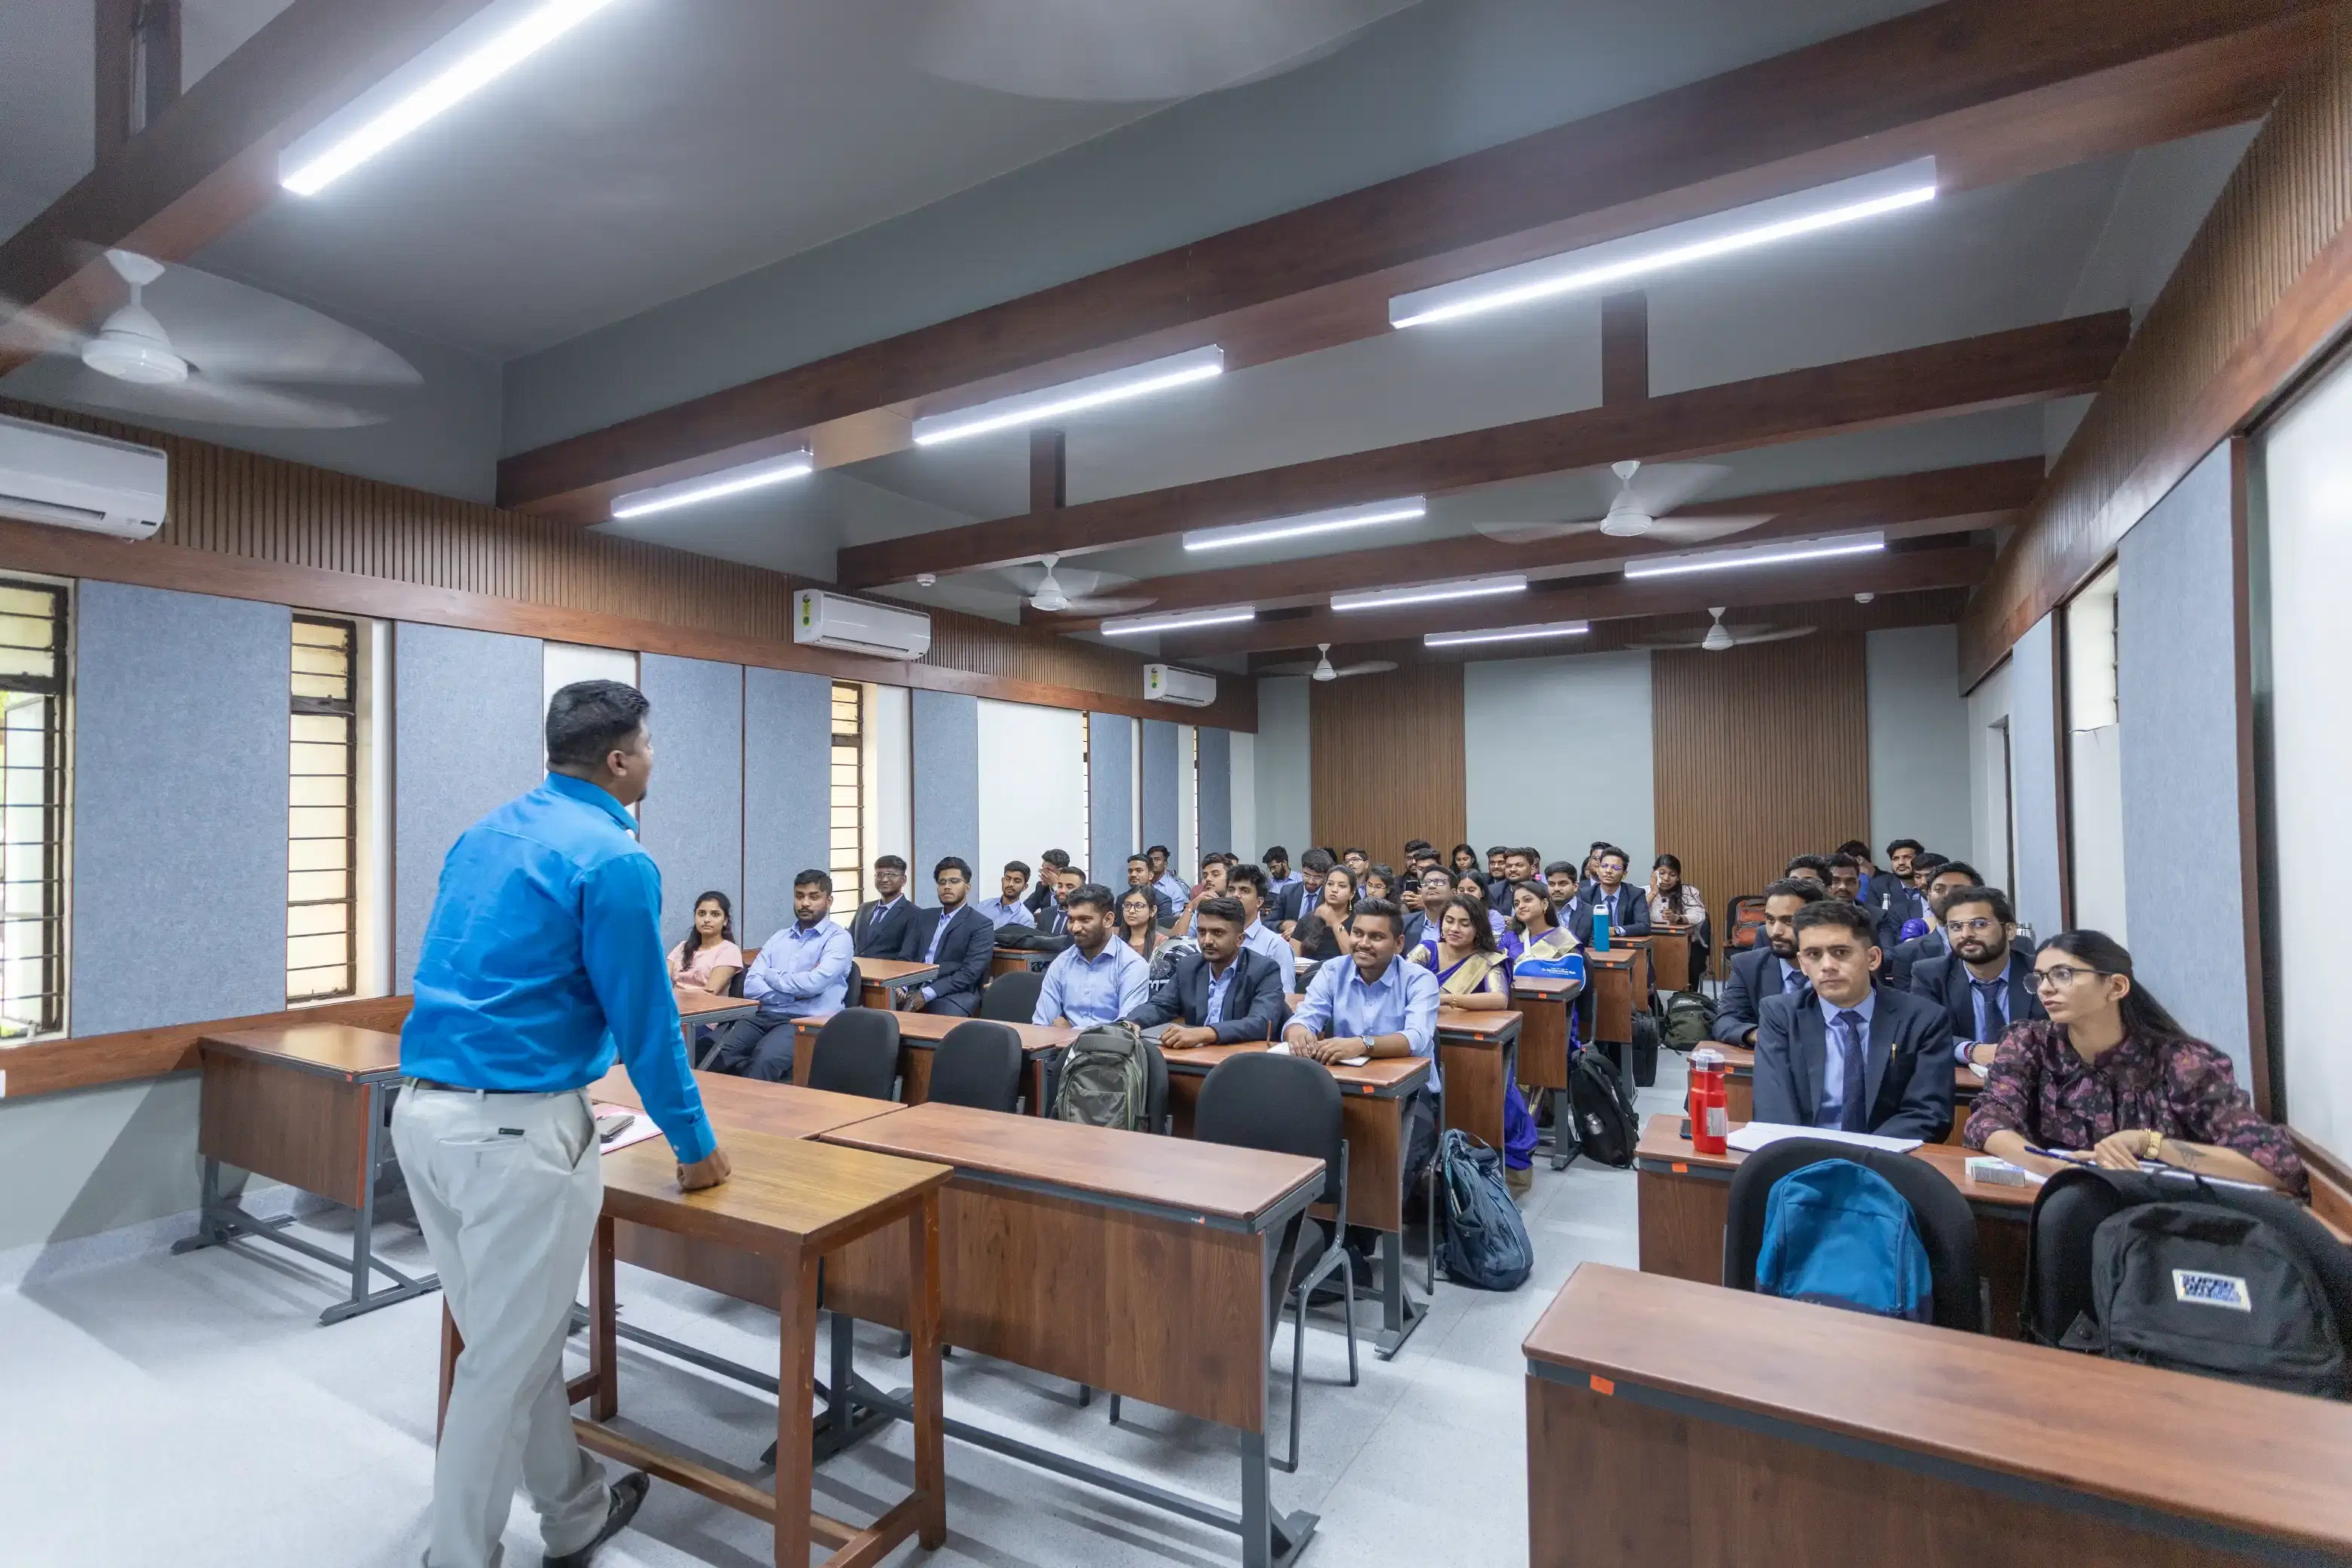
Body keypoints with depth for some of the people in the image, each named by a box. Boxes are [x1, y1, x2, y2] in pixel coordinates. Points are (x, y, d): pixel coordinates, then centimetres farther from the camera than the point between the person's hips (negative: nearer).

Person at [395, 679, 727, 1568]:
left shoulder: (485, 834, 12)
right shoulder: (614, 859, -15)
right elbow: (644, 1020, -13)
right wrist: (695, 1145, 0)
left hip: (422, 1111, 10)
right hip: (515, 1129, -10)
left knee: (513, 1339, 21)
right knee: (507, 1364, 7)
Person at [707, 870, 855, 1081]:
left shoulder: (838, 939, 2)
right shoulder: (779, 938, 19)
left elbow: (814, 983, -15)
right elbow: (751, 986, 7)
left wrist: (771, 976, 1)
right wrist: (796, 993, -8)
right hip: (764, 1016, 5)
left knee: (765, 1059, -35)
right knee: (714, 1054, -22)